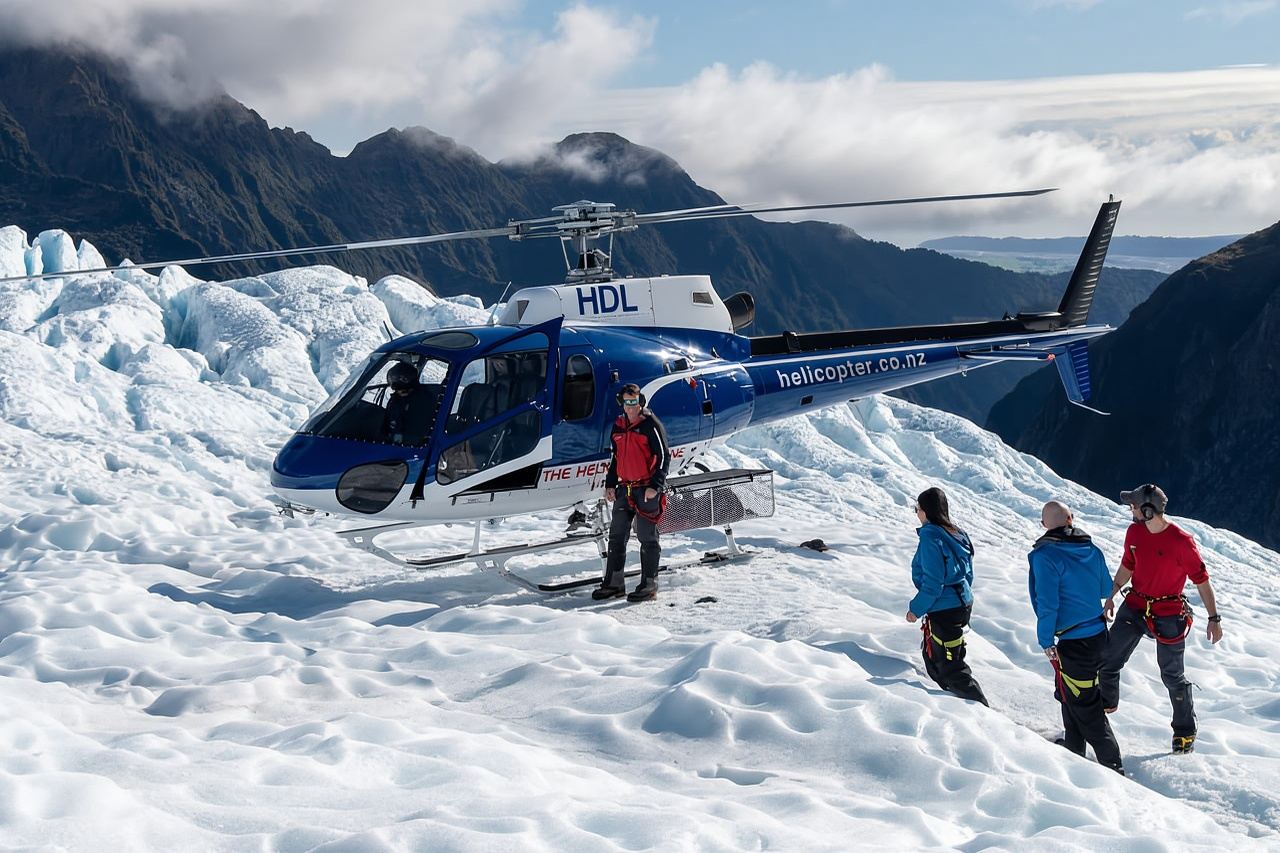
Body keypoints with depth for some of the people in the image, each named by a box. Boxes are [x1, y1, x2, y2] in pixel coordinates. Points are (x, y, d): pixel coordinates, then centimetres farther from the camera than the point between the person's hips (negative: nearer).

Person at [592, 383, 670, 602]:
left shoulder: (651, 425, -7)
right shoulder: (618, 426, 14)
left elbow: (663, 457, -9)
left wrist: (655, 486, -16)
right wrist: (610, 484, 16)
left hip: (647, 490, -7)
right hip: (624, 488, 7)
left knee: (647, 538, -2)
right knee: (616, 536, 7)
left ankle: (649, 584, 4)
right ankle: (614, 582, 14)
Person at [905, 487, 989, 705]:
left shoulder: (931, 536, -19)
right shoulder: (956, 534, 7)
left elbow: (932, 583, -21)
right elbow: (967, 574, 14)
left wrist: (916, 608, -10)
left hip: (944, 610, -9)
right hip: (963, 603, 9)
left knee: (951, 667, -2)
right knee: (932, 657, 22)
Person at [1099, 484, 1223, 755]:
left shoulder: (1181, 541, -21)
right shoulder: (1134, 532, -3)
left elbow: (1201, 580, -13)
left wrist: (1214, 618, -10)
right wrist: (1111, 597, 17)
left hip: (1168, 617, -5)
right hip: (1134, 607, 5)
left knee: (1173, 676, 5)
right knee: (1108, 660, 6)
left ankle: (1185, 732, 22)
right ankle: (1106, 702, 33)